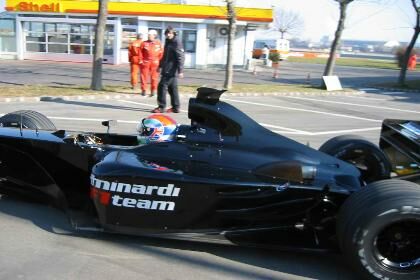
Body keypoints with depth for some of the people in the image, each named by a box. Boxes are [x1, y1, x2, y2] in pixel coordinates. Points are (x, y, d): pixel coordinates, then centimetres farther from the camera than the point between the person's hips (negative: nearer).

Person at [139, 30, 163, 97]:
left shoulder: (158, 43, 8)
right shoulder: (144, 43, 5)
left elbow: (161, 53, 10)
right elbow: (140, 52, 4)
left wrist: (159, 61, 3)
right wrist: (141, 60, -4)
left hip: (155, 63, 0)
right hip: (145, 62, 0)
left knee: (154, 77, 3)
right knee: (144, 76, 1)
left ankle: (153, 90, 11)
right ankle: (143, 90, 10)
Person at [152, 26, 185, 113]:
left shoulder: (177, 43, -12)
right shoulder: (168, 42, 16)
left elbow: (180, 57, -18)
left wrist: (180, 70, -24)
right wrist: (160, 66, 28)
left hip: (171, 71, -9)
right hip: (167, 70, 9)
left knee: (162, 86, -9)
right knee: (172, 88, 11)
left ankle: (161, 106, -2)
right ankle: (175, 107, 16)